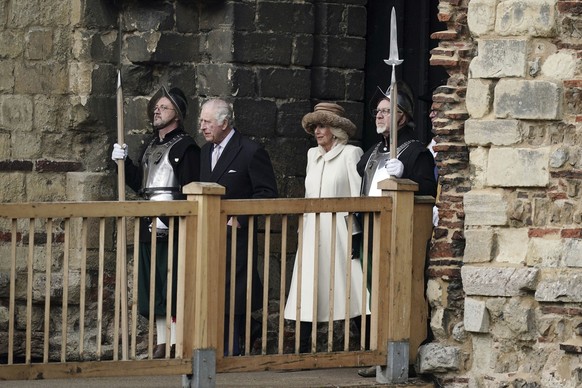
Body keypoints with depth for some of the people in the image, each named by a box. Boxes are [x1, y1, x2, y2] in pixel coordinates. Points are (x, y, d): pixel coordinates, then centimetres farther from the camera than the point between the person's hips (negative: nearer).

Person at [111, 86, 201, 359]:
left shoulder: (185, 147, -6)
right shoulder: (150, 147, 20)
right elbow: (140, 184, 21)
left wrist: (167, 218, -20)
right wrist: (123, 162, 8)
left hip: (173, 227, -8)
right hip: (149, 225, 8)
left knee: (173, 286, -8)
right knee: (152, 288, 8)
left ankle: (176, 344, -6)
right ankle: (162, 344, 13)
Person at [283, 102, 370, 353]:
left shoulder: (350, 154, 0)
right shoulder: (313, 154, 18)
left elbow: (358, 196, -4)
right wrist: (304, 226, 16)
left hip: (339, 229, -6)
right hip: (312, 232, 6)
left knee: (347, 290, -8)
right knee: (305, 293, -1)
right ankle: (302, 351, -1)